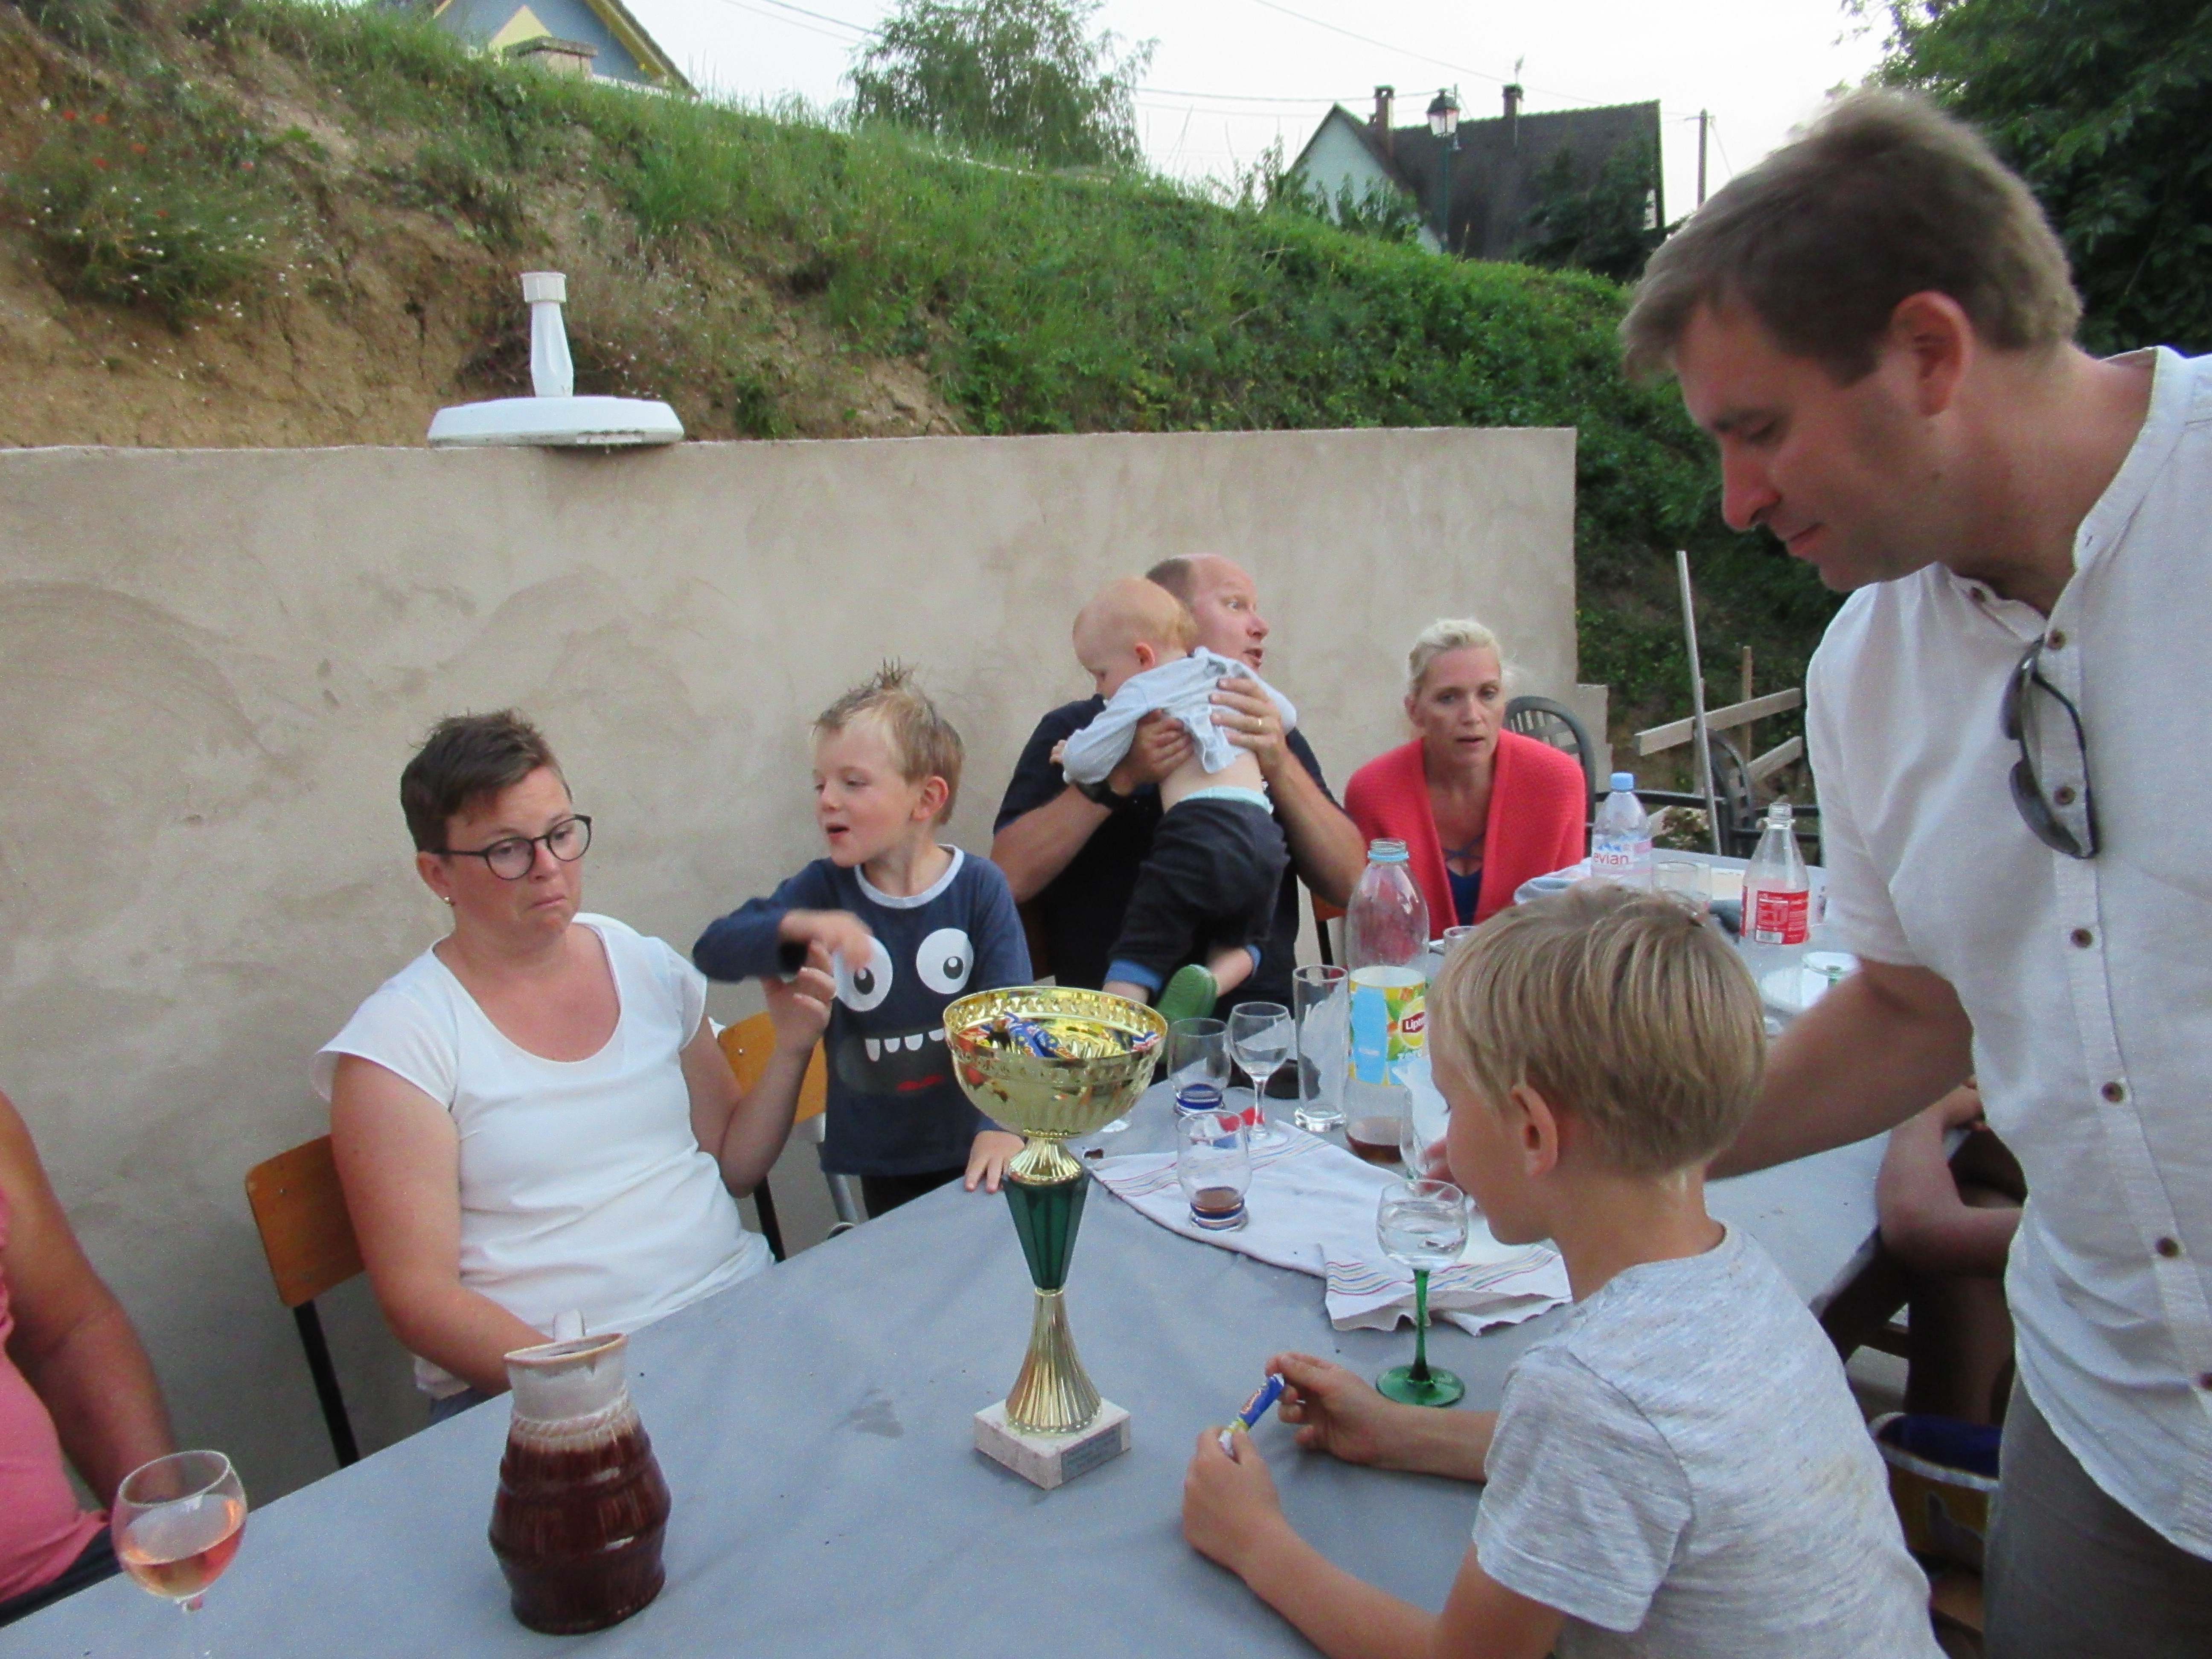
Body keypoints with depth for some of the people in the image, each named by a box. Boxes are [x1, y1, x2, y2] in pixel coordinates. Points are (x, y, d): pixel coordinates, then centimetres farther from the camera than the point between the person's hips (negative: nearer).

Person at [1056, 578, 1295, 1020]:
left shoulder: (1142, 691, 4)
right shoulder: (1227, 673, 24)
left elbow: (1086, 762, -2)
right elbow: (1287, 716, 37)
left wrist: (1070, 756, 20)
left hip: (1197, 826, -5)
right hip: (1263, 833, 6)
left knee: (1142, 946, 0)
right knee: (1241, 944, 20)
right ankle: (1212, 981, -8)